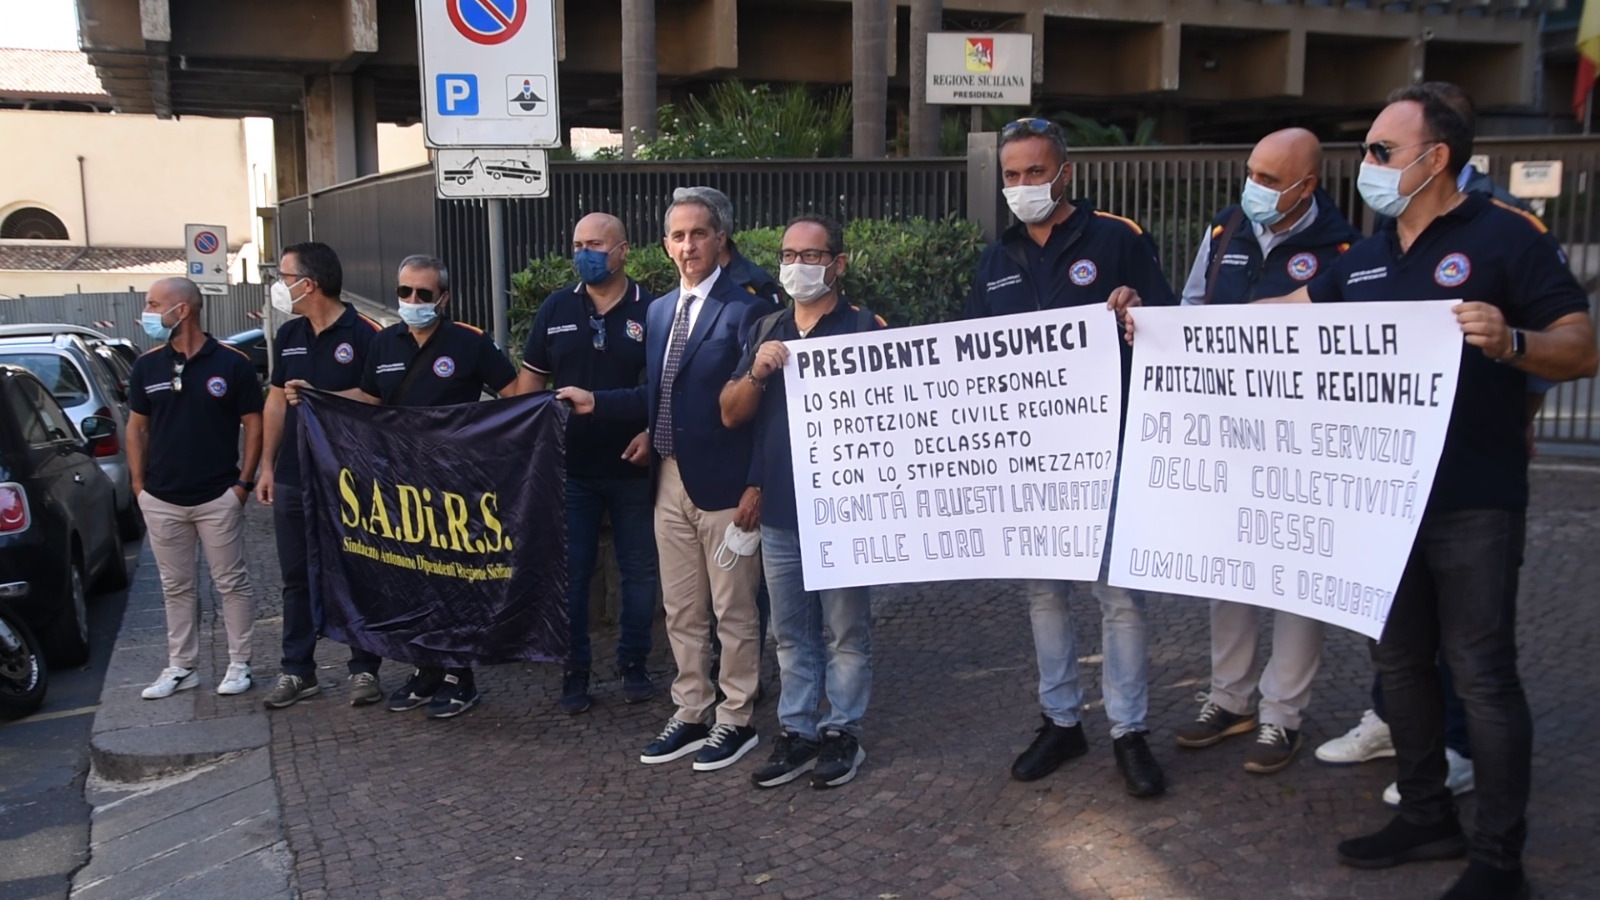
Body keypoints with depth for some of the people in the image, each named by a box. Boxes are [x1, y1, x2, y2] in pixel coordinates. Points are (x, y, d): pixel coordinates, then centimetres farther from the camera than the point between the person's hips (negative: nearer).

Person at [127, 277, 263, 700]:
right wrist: (138, 484, 5)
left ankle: (239, 664, 16)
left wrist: (244, 481, -7)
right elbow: (137, 426, 11)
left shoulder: (232, 363, -7)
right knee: (176, 587, 13)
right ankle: (181, 667, 23)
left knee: (232, 583, 5)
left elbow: (253, 423, -3)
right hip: (161, 501, 4)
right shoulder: (146, 366, 4)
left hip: (218, 498, -4)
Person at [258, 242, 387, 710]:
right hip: (292, 479, 6)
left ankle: (364, 669, 16)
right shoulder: (288, 336, 10)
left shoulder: (365, 335, -11)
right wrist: (267, 466, 12)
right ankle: (297, 671, 24)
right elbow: (276, 401, 14)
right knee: (297, 579, 13)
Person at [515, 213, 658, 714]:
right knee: (571, 573, 7)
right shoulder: (555, 309, 5)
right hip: (570, 468, 2)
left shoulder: (652, 311, -2)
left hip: (633, 467, -1)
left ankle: (634, 664, 24)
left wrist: (653, 432, -13)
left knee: (639, 570, 8)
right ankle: (574, 670, 20)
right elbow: (530, 380, 10)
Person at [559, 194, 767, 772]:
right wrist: (597, 402, 4)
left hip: (724, 485, -7)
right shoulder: (659, 311, 13)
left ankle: (736, 720, 19)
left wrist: (757, 485, -16)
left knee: (732, 611, 5)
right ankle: (690, 714, 28)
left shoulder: (745, 310, -9)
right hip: (670, 483, 7)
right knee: (681, 611, 15)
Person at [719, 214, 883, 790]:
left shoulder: (864, 329, -3)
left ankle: (842, 733, 18)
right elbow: (731, 414, 8)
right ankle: (796, 731, 23)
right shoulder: (765, 330, 12)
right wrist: (757, 373, -10)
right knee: (791, 632, 13)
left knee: (846, 630, 6)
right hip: (778, 509, 5)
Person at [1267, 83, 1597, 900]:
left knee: (1481, 672, -1)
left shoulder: (1505, 238, -7)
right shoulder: (1365, 259, 12)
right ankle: (1425, 817, 31)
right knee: (1400, 660, 15)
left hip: (1474, 504, -7)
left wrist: (1511, 342, -30)